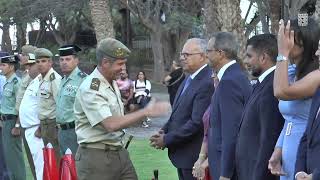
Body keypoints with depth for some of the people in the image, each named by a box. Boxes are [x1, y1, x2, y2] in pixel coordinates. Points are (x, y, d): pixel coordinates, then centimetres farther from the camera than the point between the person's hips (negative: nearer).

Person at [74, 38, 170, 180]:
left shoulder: (113, 84, 12)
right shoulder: (90, 89, -17)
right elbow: (111, 124, -26)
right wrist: (145, 112, -24)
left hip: (119, 152, 8)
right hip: (96, 157, -8)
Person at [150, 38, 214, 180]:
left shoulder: (207, 83, -21)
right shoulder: (190, 78, 9)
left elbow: (197, 122, -24)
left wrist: (167, 139, -17)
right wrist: (164, 131, 1)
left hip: (193, 155, -9)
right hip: (181, 153, 9)